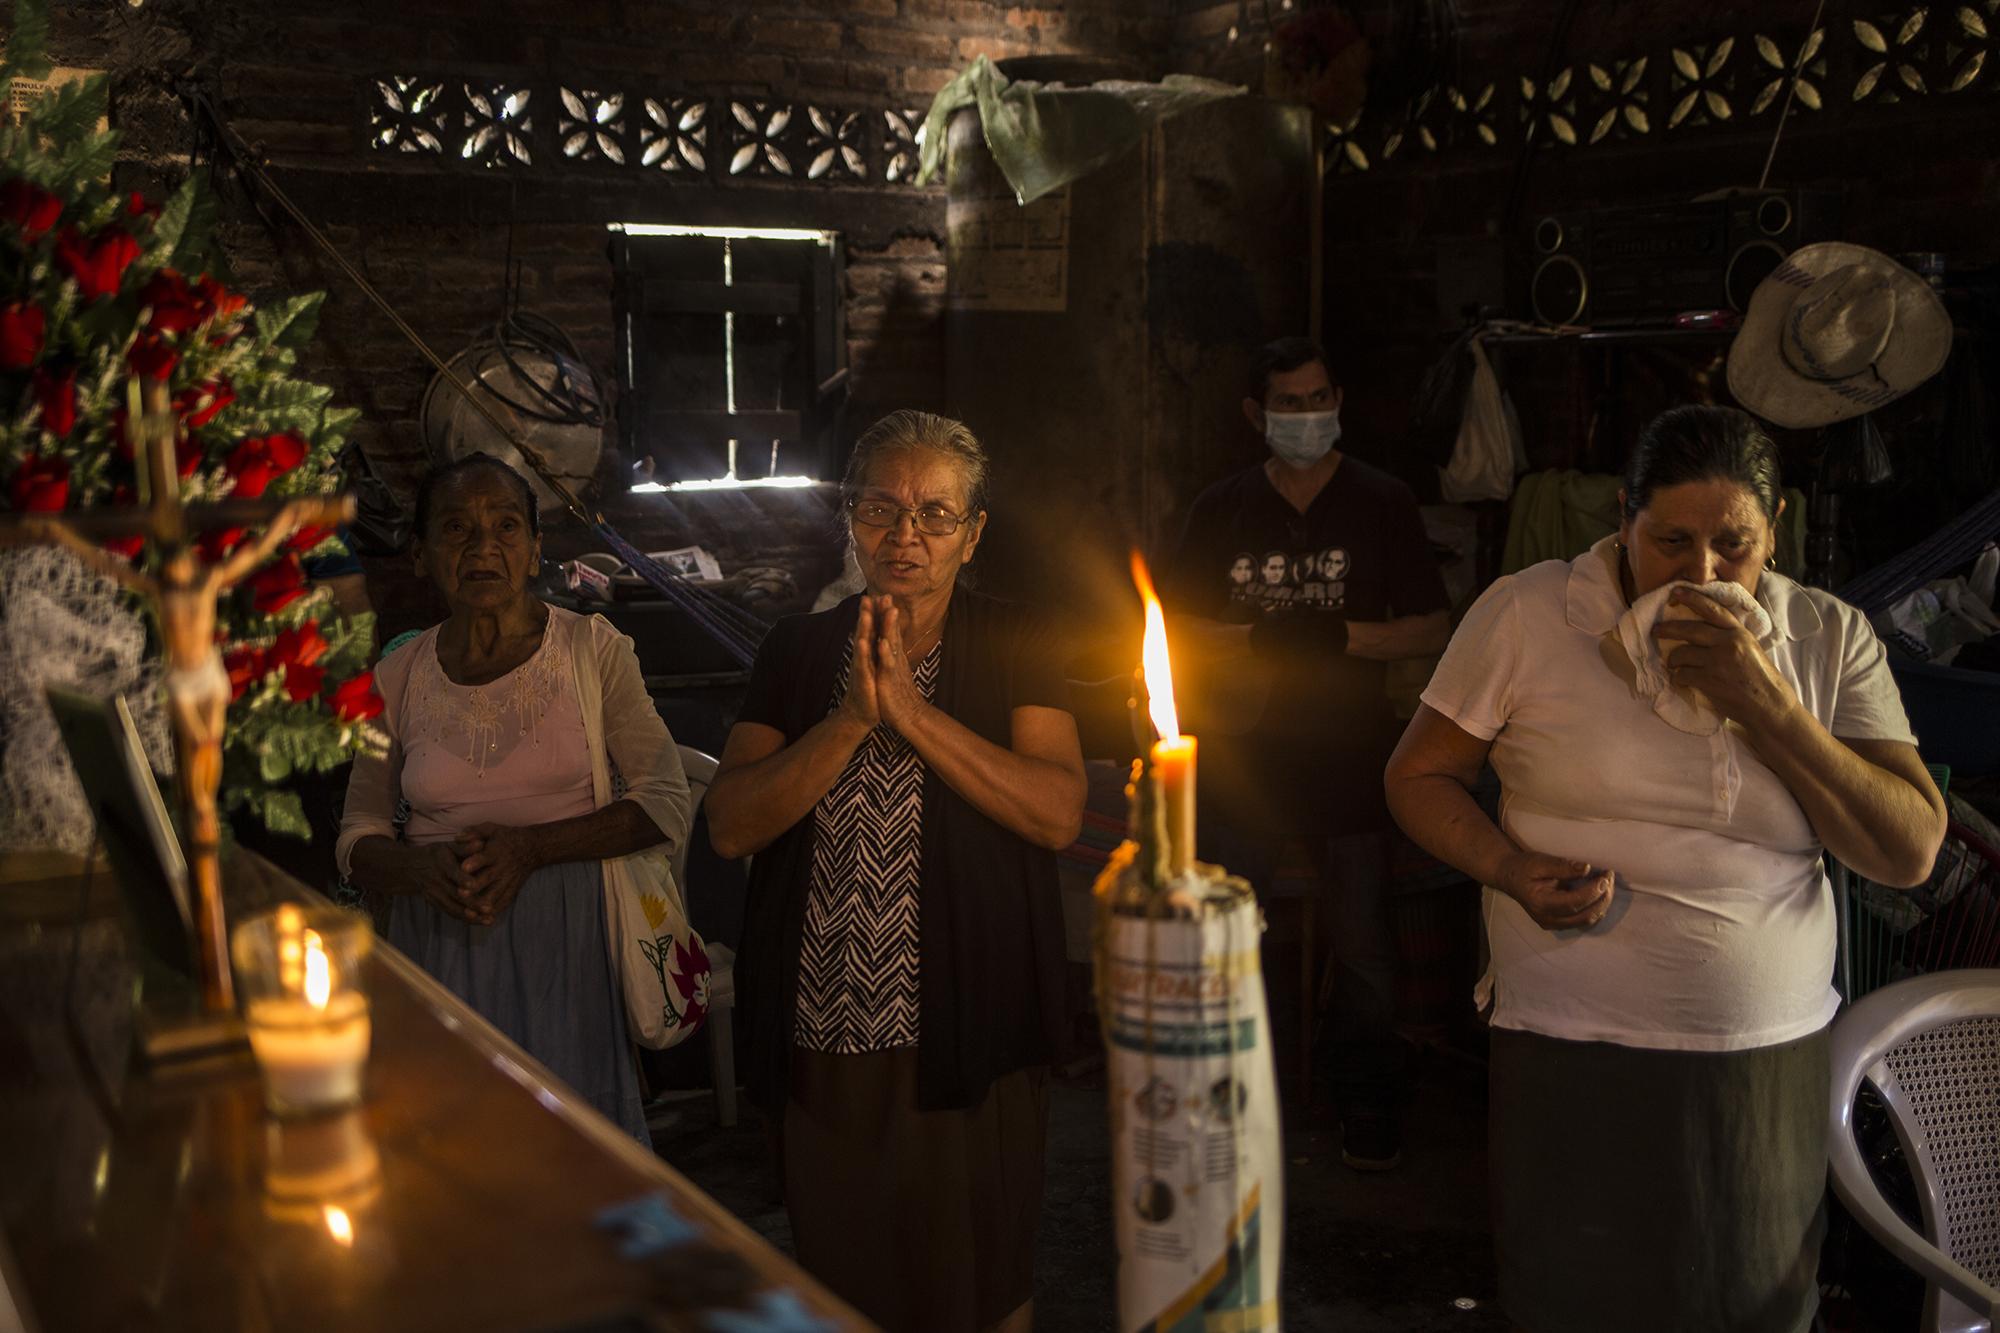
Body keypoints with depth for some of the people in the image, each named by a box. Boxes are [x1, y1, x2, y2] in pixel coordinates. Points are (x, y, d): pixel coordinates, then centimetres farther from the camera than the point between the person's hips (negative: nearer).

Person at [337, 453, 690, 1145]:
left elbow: (668, 804, -5)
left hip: (568, 938, -2)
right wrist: (422, 866, -11)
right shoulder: (397, 678, 6)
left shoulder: (593, 648, -1)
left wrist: (531, 846, -16)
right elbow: (357, 838, 11)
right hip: (440, 947, 2)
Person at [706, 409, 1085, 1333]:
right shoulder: (798, 650, 5)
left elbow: (1058, 813, -15)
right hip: (823, 1039, 2)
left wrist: (912, 712, -20)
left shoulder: (1012, 647, -1)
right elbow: (730, 826, -6)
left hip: (966, 1037, -2)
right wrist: (851, 719, -18)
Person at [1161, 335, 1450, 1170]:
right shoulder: (1222, 508, 7)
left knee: (1361, 945, 6)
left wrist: (1340, 636, -15)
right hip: (1241, 759, 2)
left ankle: (1369, 1109, 24)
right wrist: (1257, 637, -13)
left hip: (1349, 763, -1)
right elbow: (1176, 624, 5)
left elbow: (1433, 630, 0)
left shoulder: (1382, 503, 2)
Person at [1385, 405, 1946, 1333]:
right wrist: (1511, 869, -17)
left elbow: (1910, 853, -5)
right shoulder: (1526, 613, -4)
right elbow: (1417, 775, 2)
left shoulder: (1832, 640, 2)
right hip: (1573, 1056, -2)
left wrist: (1762, 700, -15)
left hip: (1770, 1062, 3)